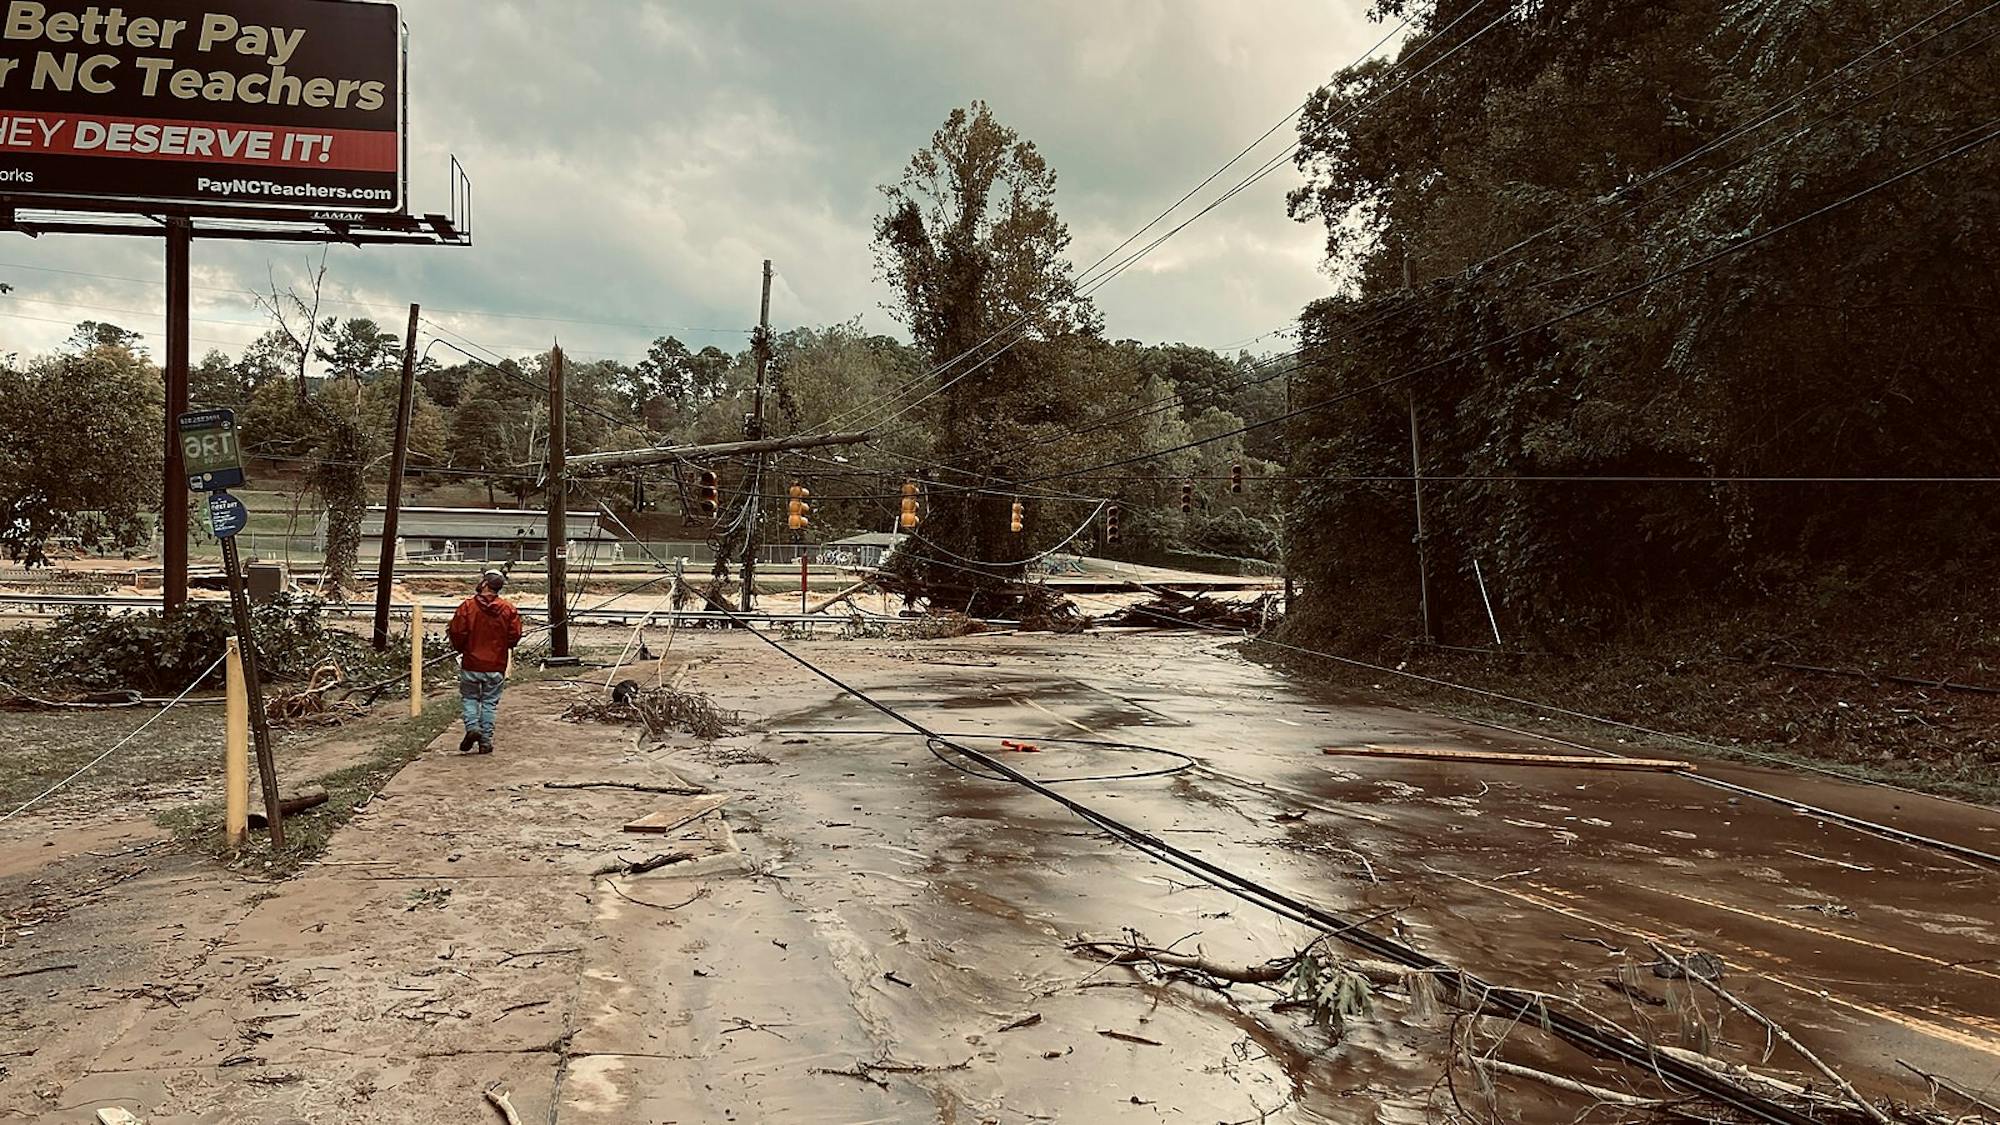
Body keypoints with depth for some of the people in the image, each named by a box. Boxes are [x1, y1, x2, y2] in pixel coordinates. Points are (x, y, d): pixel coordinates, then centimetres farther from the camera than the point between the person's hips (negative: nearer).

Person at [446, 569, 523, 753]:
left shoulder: (467, 606, -9)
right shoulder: (509, 609, -4)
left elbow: (456, 632, -9)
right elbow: (515, 635, -5)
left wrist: (460, 649, 11)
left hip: (471, 664, -1)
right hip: (496, 666, 1)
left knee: (469, 698, 17)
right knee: (490, 702, 10)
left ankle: (472, 726, -4)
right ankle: (486, 741, 10)